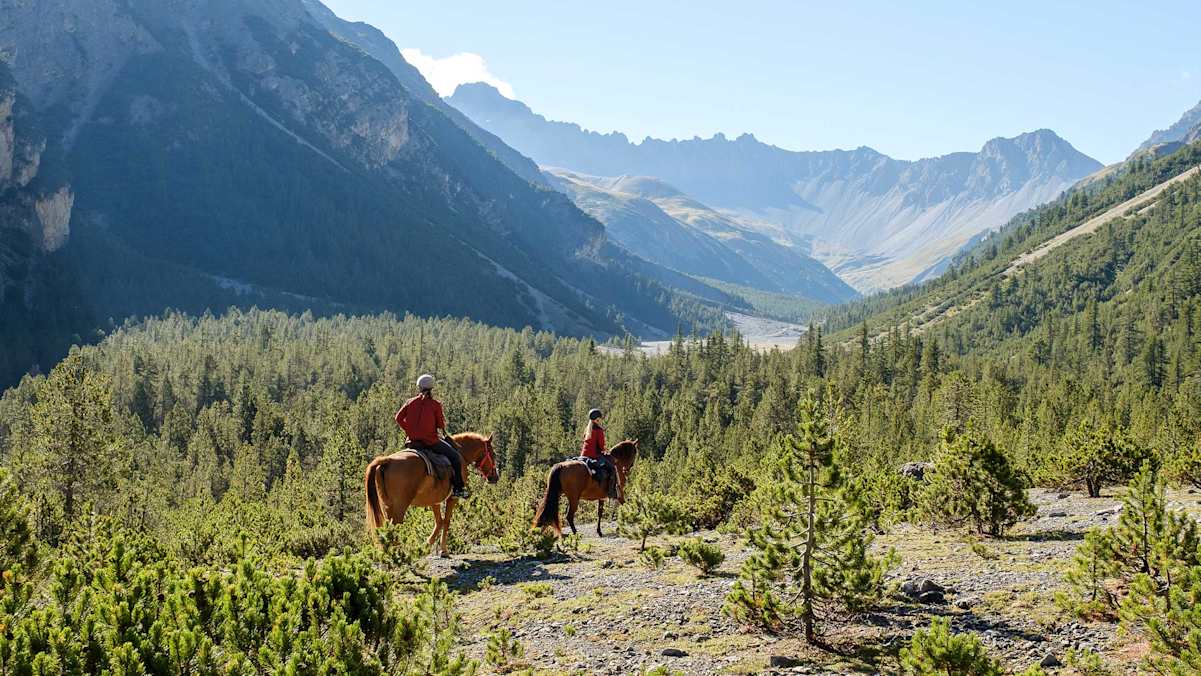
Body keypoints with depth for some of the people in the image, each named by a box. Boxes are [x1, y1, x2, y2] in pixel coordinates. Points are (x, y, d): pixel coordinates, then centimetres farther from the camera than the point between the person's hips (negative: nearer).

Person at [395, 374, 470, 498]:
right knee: (456, 457, 7)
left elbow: (398, 418, 1)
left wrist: (409, 430, 9)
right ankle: (458, 489, 3)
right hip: (431, 441, -5)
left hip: (413, 440, 5)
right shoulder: (435, 404, -7)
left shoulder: (411, 402, 5)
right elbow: (441, 425, -5)